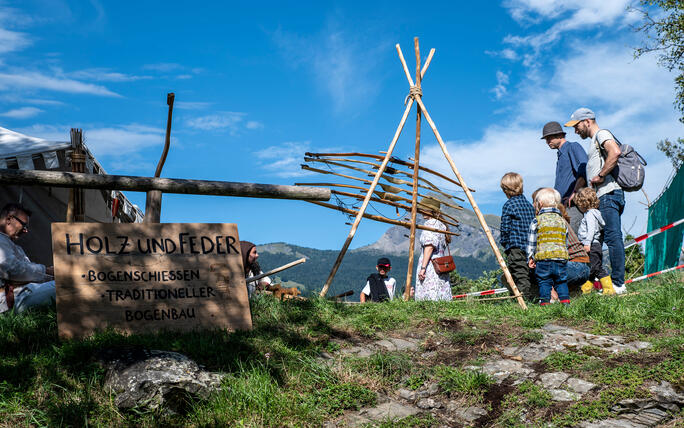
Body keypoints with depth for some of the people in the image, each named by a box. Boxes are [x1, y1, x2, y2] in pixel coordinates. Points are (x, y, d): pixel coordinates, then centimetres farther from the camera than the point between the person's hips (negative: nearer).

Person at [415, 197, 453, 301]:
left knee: (428, 298, -12)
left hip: (430, 267, -9)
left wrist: (423, 267, -20)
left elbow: (429, 246, -17)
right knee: (442, 298, 4)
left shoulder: (430, 223, -8)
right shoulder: (441, 225, 18)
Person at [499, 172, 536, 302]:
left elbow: (505, 228, -9)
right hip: (530, 246, 7)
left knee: (520, 276, -7)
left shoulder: (508, 205, -9)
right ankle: (534, 298, 14)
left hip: (515, 247, -7)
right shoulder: (529, 203, 13)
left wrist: (504, 243, 5)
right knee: (530, 273, 13)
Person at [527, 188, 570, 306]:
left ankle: (545, 301, -1)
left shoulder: (536, 221, 0)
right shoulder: (562, 221, 13)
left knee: (544, 282, 2)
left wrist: (530, 258, 9)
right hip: (561, 257, 3)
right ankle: (565, 300, 7)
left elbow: (531, 242, 2)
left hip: (543, 257, -3)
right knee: (561, 281, 12)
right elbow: (565, 242, 16)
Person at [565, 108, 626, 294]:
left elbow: (615, 152, -22)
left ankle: (618, 284, -12)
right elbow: (586, 175, 31)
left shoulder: (602, 134, 0)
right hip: (601, 197, 10)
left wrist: (600, 176, -17)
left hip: (609, 193, -10)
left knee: (612, 238, -12)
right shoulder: (594, 141, 29)